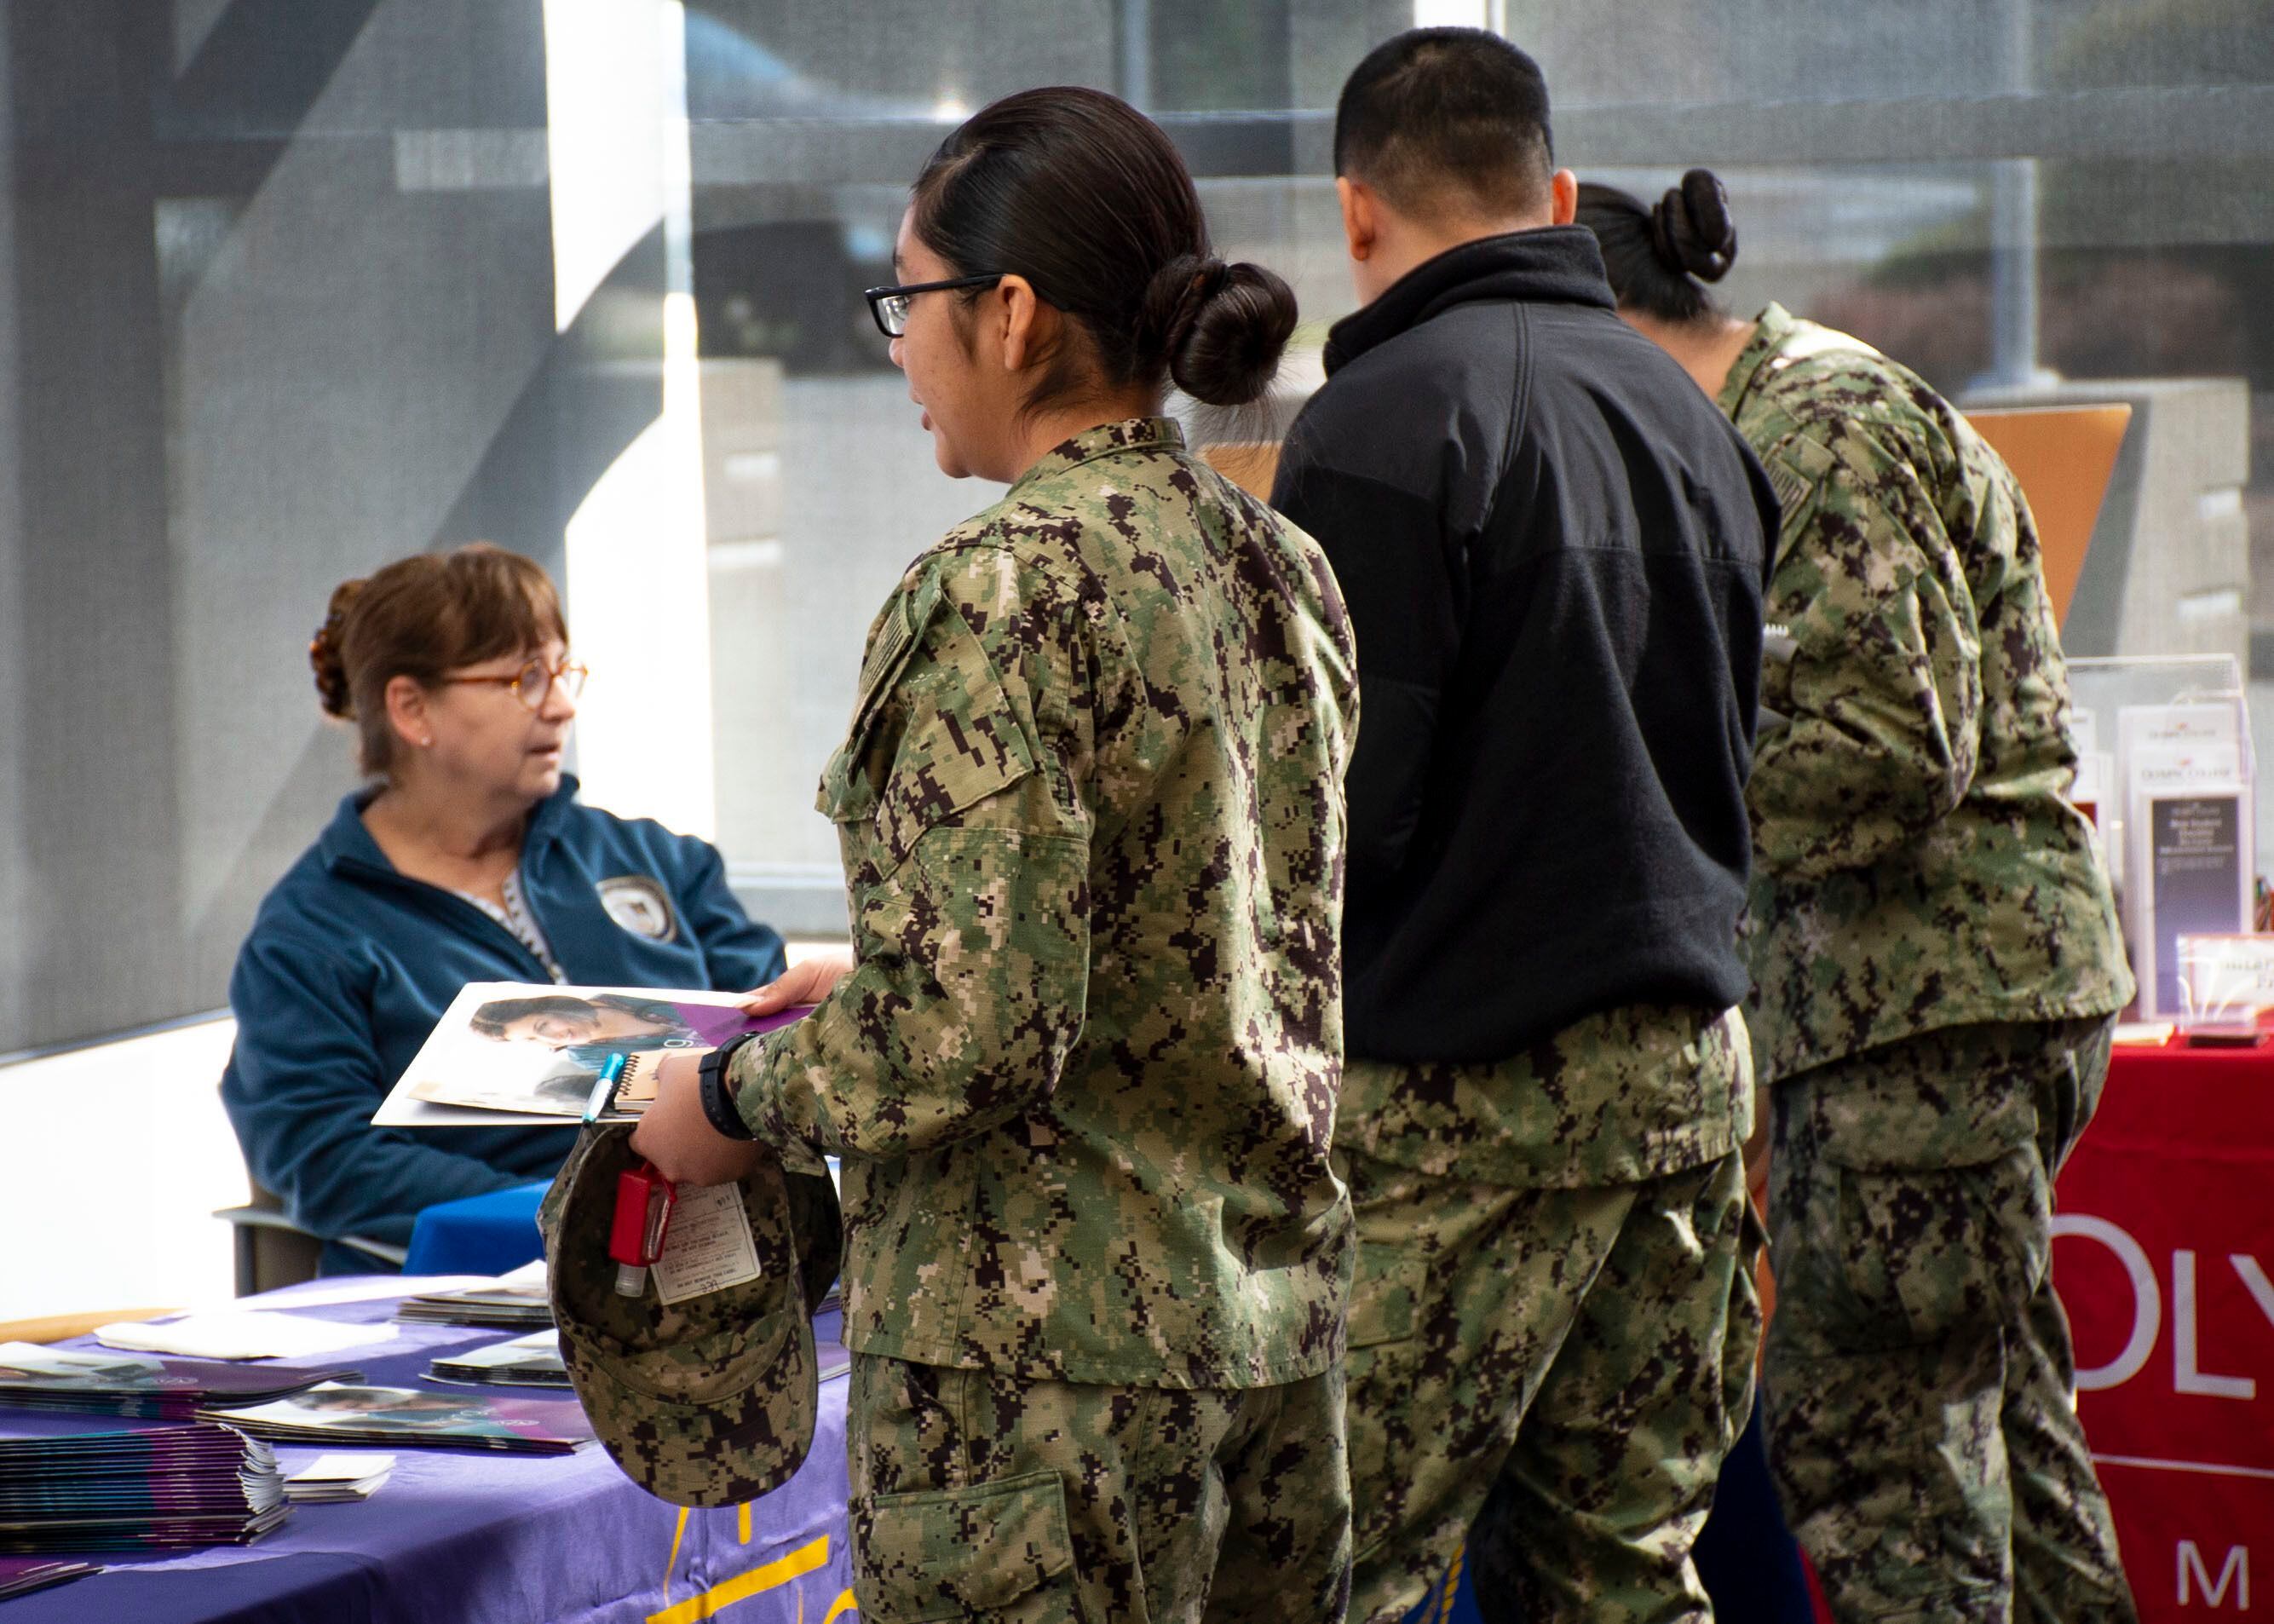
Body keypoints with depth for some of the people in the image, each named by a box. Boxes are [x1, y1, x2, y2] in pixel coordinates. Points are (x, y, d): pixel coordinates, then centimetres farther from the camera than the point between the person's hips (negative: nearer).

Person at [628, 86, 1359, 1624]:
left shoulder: (1007, 591, -16)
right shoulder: (1281, 569, 9)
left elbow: (970, 1031, -21)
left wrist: (736, 1098, -5)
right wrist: (872, 986, 21)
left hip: (1053, 1344, -8)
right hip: (1279, 1315, 8)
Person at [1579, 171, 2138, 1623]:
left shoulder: (1826, 429, -12)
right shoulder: (1798, 423, 19)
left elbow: (1890, 747, -20)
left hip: (1932, 1002, -11)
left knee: (1866, 1445, -8)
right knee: (1997, 1427, 15)